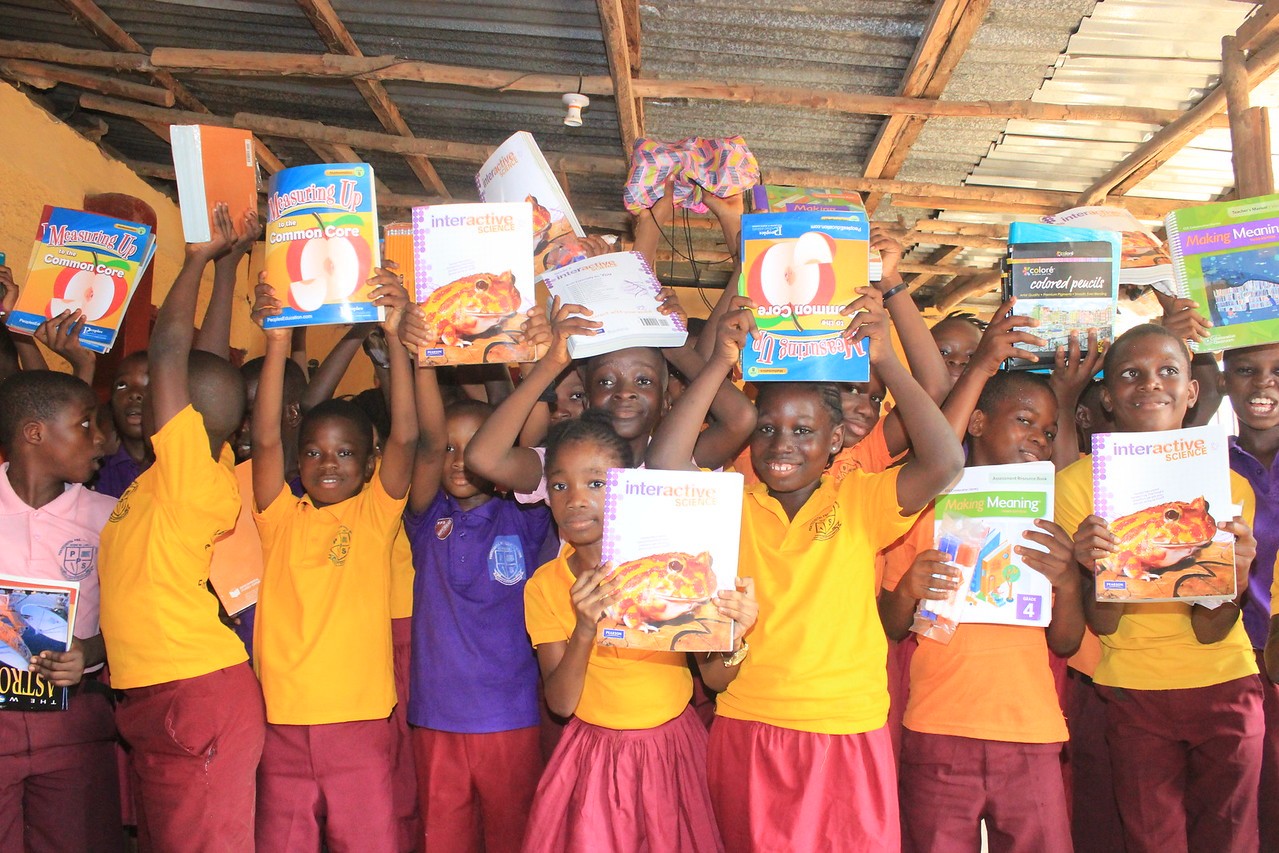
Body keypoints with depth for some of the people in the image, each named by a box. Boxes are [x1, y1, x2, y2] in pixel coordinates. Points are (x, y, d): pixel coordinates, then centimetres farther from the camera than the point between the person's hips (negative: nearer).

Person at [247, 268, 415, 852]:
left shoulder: (375, 515, 2)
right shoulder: (282, 518, 6)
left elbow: (405, 435, -10)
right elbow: (265, 438, -7)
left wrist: (394, 336, -17)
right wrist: (277, 342, -15)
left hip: (360, 721, -1)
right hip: (282, 722, 2)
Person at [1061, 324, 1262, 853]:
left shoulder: (1228, 484, -4)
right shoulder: (1077, 482, -9)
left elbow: (1210, 631, -7)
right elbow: (1103, 626, -9)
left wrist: (1233, 575, -27)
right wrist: (1098, 569, -29)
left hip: (1226, 688, 2)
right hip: (1133, 691, -1)